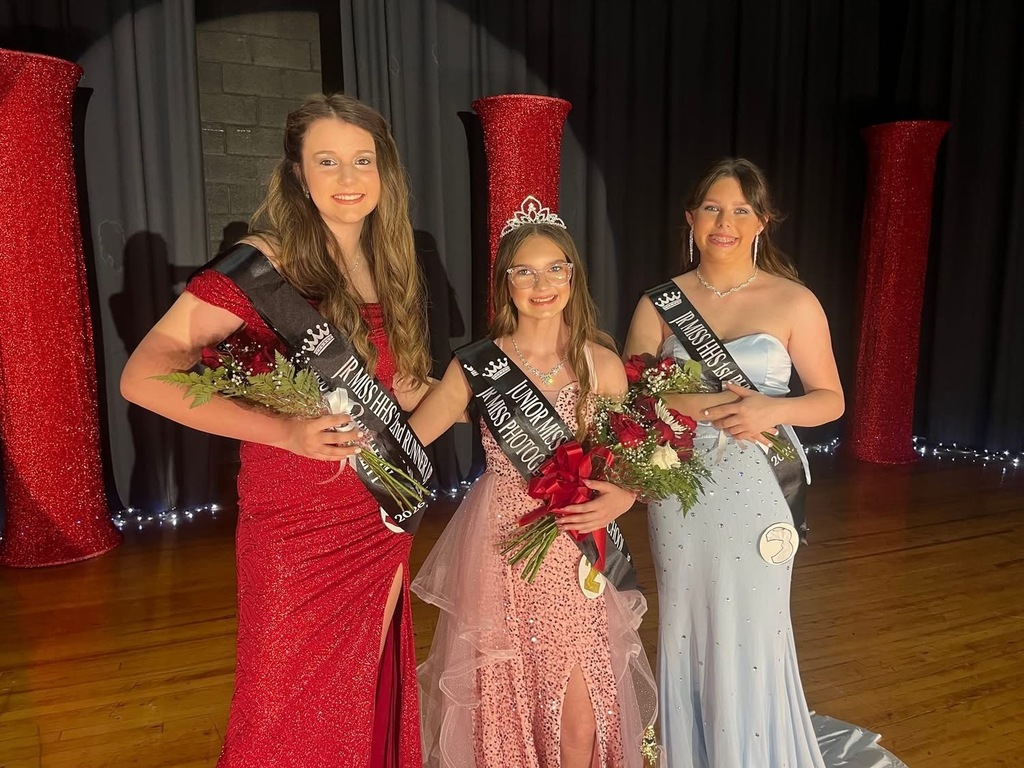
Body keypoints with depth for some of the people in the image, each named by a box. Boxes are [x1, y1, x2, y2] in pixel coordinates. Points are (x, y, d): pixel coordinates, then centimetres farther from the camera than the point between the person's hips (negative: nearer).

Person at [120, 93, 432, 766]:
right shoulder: (266, 262, -14)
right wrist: (286, 432, -29)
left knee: (367, 702, 21)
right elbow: (143, 376, -20)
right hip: (296, 534, -5)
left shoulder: (388, 268, 6)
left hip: (381, 528, 6)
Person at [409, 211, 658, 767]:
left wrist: (623, 498, -12)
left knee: (581, 722, 4)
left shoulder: (600, 362, -1)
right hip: (499, 549, 0)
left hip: (573, 553, 1)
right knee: (501, 707, 12)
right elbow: (409, 438, -6)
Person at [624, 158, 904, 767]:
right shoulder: (660, 304, 2)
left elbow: (831, 400, 1)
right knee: (688, 625, 12)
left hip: (759, 491, -1)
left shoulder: (795, 302, -2)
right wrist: (706, 405, -18)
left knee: (753, 629, 7)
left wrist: (772, 408, -19)